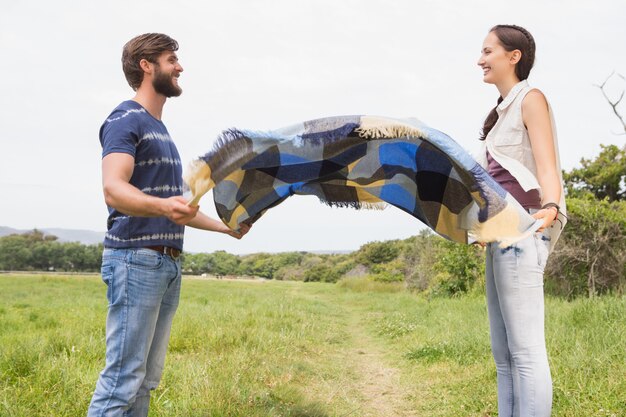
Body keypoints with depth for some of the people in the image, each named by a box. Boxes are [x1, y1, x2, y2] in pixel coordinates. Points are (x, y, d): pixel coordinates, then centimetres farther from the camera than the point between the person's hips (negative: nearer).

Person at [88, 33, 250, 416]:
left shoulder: (161, 130, 22)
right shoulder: (126, 119, -6)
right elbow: (114, 189, -21)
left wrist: (225, 227, 33)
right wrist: (162, 206, -39)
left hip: (169, 264, 9)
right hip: (135, 258, -9)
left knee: (146, 380, 9)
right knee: (122, 378, -11)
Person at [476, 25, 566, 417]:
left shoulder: (531, 98, -2)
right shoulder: (504, 110, 22)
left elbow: (546, 165, -15)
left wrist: (550, 207, -33)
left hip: (523, 228, -10)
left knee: (525, 350, -12)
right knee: (504, 352, 7)